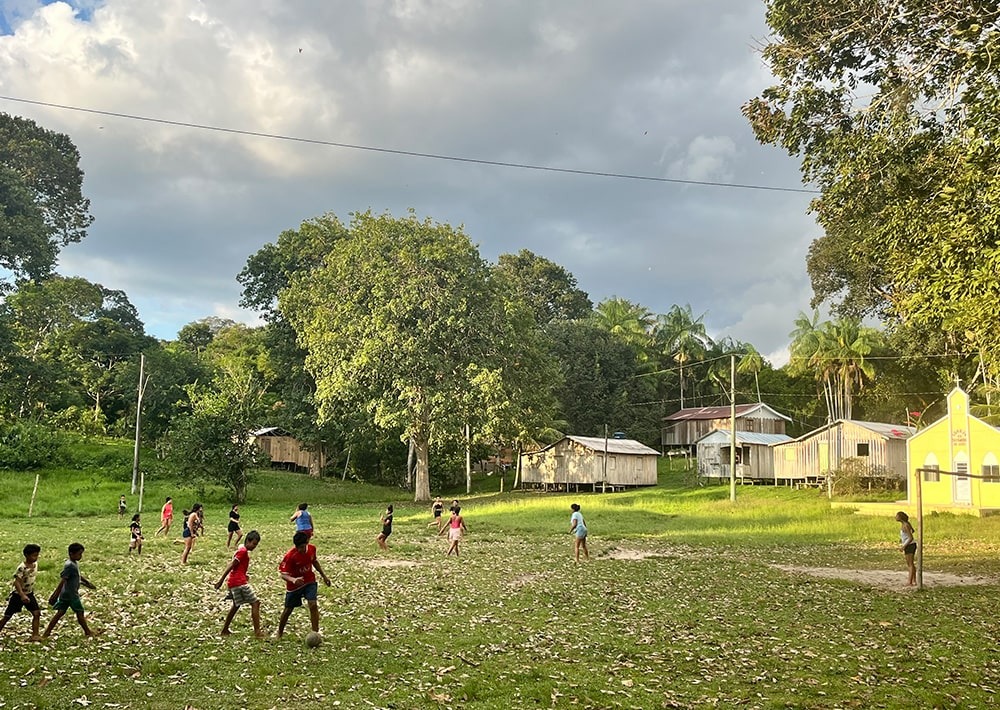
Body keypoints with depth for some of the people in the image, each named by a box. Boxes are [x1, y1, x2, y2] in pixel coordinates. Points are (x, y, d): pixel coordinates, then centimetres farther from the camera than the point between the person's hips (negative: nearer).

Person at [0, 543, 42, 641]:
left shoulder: (35, 564, -2)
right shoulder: (22, 568, -24)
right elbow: (17, 582, -30)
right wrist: (22, 595, -39)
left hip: (29, 594, 6)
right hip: (18, 594, -6)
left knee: (36, 613, -6)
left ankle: (35, 635, -5)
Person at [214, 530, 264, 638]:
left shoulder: (241, 549, 17)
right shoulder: (243, 551, -13)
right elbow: (231, 566, -17)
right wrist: (221, 580, -19)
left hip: (233, 582, 10)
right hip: (239, 582, -10)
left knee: (236, 605, 23)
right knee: (255, 603, -8)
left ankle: (224, 630, 28)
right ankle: (257, 632, -11)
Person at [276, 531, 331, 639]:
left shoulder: (312, 548, -13)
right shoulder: (290, 556, -28)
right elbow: (283, 574, -27)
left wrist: (324, 575, 14)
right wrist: (293, 580, -47)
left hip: (309, 581, 2)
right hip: (294, 585, -2)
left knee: (313, 605, -16)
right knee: (288, 610, 9)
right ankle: (279, 633, 33)